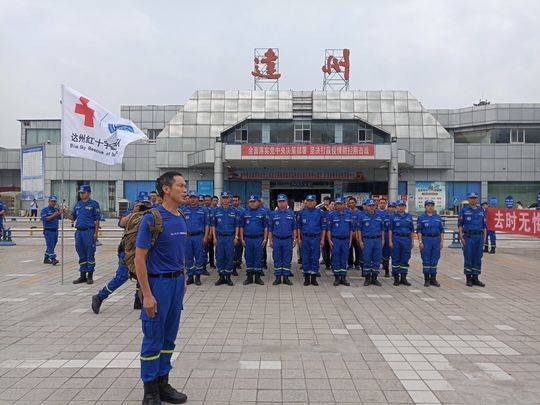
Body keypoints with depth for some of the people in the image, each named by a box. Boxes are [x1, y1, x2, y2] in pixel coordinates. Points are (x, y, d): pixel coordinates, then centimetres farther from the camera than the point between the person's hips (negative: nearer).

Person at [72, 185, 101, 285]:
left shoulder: (94, 204, -3)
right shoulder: (78, 204, 14)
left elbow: (97, 219, -6)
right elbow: (73, 217, 19)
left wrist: (96, 233, -12)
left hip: (89, 231, -6)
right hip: (79, 232, 6)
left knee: (90, 255, 0)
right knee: (81, 255, 12)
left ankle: (90, 276, 8)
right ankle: (82, 275, 20)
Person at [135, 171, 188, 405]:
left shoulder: (181, 219, 9)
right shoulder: (152, 219, -14)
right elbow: (140, 257, -15)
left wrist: (182, 281, 14)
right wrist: (147, 294, -18)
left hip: (177, 282, 7)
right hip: (158, 282, -7)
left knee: (169, 339, 15)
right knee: (153, 340, 4)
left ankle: (162, 384, 29)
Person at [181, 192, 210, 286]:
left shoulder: (203, 210, 5)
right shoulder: (183, 210, 8)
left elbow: (207, 224, 4)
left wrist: (205, 237, -5)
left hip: (199, 236, -1)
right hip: (187, 236, 1)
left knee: (199, 257, 2)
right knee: (188, 257, 6)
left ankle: (197, 276, 11)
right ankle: (190, 276, 15)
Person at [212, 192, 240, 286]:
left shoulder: (234, 211, 5)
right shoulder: (216, 211, 6)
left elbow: (237, 225, 6)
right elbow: (213, 225, 7)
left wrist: (236, 237, -2)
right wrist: (214, 237, -1)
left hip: (230, 237, -1)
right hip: (219, 237, 1)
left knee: (230, 257, 1)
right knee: (219, 257, 3)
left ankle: (228, 277, 11)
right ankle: (221, 277, 13)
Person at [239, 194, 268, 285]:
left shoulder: (263, 212, 2)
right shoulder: (245, 212, 6)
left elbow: (265, 227, 3)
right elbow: (241, 227, 8)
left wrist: (265, 238, -5)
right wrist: (242, 239, 1)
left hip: (259, 238, -1)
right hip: (247, 239, 2)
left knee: (258, 258, 3)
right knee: (248, 258, 7)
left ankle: (258, 277, 12)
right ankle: (249, 277, 16)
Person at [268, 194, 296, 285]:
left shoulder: (291, 213, 4)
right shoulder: (273, 213, 3)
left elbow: (294, 228, 7)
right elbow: (270, 229, 5)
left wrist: (295, 239, 1)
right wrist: (270, 240, 1)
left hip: (288, 240, 0)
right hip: (277, 240, 0)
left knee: (287, 259, 4)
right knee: (277, 259, 5)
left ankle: (286, 277, 13)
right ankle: (278, 277, 13)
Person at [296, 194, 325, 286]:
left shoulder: (320, 212, 2)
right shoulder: (302, 212, 4)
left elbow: (323, 227, 5)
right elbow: (298, 226, 7)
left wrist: (322, 239, 0)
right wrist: (299, 238, 1)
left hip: (316, 238, 0)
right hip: (305, 238, 1)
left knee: (315, 258, 3)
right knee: (305, 258, 4)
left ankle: (314, 278, 12)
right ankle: (306, 278, 13)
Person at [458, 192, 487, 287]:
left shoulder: (481, 211, 12)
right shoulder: (464, 210, 0)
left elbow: (484, 225, 14)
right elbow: (460, 224, -2)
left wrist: (484, 237, 6)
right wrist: (461, 237, -10)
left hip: (479, 237, 4)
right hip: (468, 237, -4)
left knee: (478, 258, 6)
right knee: (468, 258, 0)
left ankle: (475, 278, 14)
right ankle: (468, 278, 8)